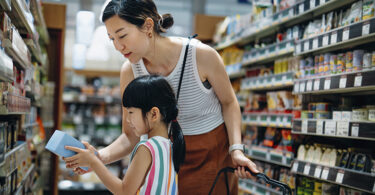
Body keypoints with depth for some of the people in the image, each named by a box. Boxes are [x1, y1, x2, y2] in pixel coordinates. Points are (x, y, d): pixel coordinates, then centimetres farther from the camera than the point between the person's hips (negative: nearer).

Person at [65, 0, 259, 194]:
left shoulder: (202, 55, -24)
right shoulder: (129, 72, -14)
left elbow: (228, 102, -7)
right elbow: (131, 136, -9)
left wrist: (236, 149, -18)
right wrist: (100, 156, -28)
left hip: (215, 153, -2)